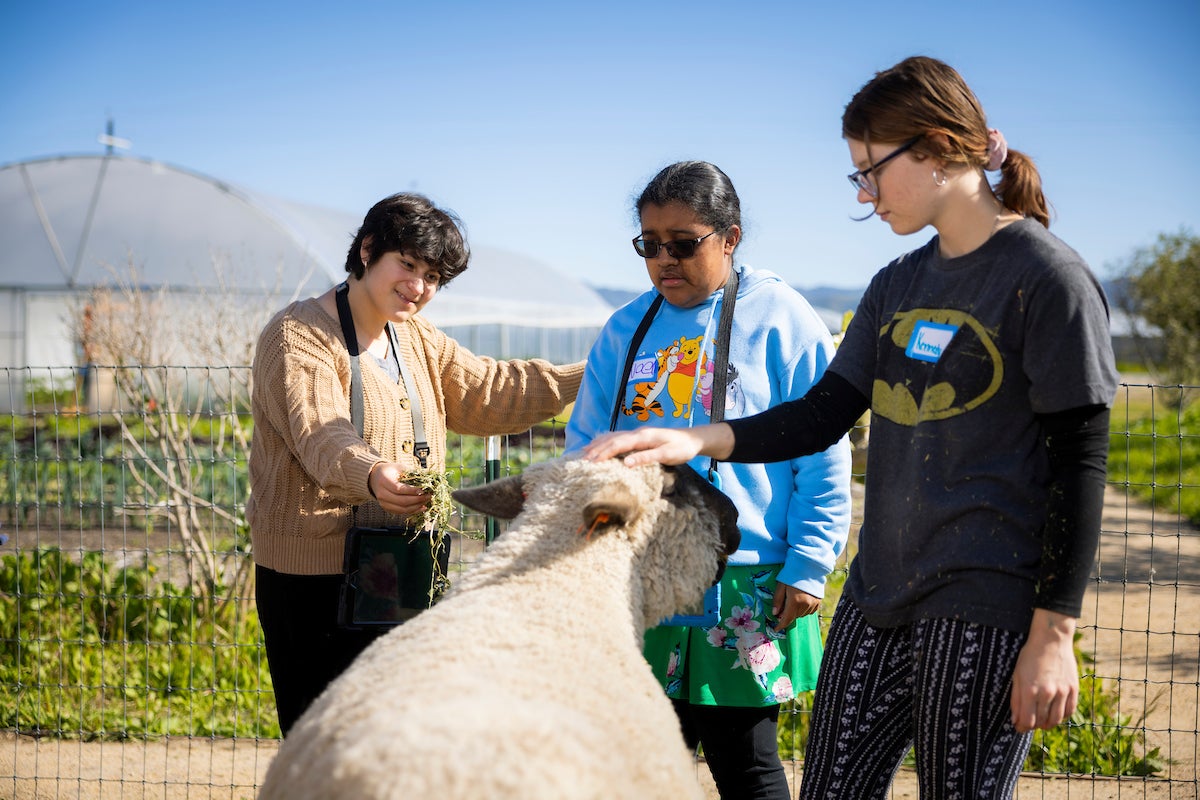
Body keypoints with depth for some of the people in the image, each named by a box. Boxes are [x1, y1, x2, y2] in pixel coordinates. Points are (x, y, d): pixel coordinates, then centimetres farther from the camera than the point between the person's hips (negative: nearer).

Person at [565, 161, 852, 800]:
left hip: (747, 586, -4)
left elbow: (823, 456, -4)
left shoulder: (778, 318, -3)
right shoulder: (624, 330, 10)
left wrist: (808, 566, -9)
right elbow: (584, 449, 14)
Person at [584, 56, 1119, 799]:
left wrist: (1054, 634, -13)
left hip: (986, 606, -7)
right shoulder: (898, 285, 14)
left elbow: (1079, 464, -10)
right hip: (879, 596, 7)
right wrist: (694, 440, -3)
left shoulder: (1048, 278, -8)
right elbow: (823, 415, 12)